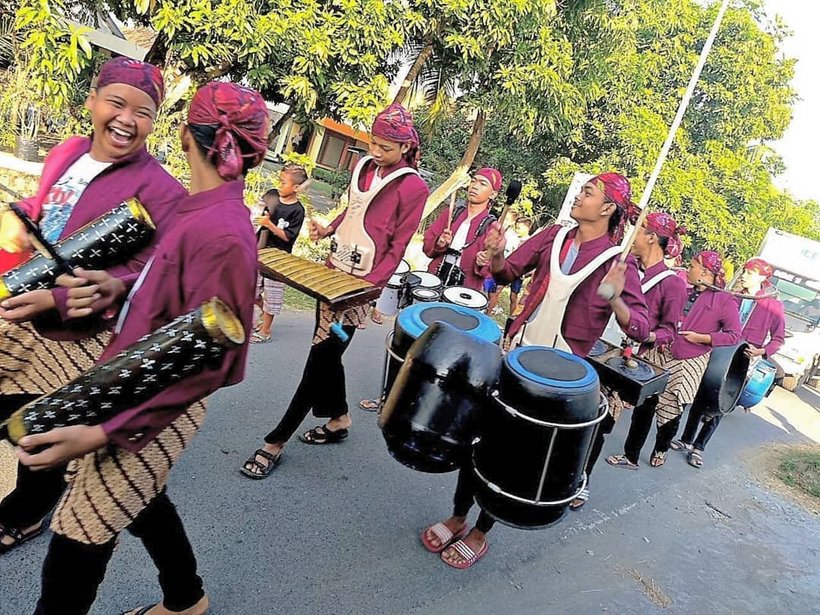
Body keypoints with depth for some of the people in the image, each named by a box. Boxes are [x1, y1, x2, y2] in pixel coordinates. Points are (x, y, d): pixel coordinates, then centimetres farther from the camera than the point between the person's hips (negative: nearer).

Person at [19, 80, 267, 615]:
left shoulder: (222, 234, -27)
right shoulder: (205, 209, -2)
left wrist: (102, 433, -27)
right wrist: (112, 290, -5)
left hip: (158, 410, -8)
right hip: (133, 387, 9)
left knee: (77, 541, 6)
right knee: (141, 500, 26)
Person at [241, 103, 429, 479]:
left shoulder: (412, 187, -9)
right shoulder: (363, 167, 10)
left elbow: (397, 246, -10)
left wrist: (371, 283, -20)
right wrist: (328, 229, 7)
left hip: (361, 283, -7)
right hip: (334, 269, 8)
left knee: (320, 358, -5)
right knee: (327, 352, 14)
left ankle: (276, 441, 3)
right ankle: (339, 419, 34)